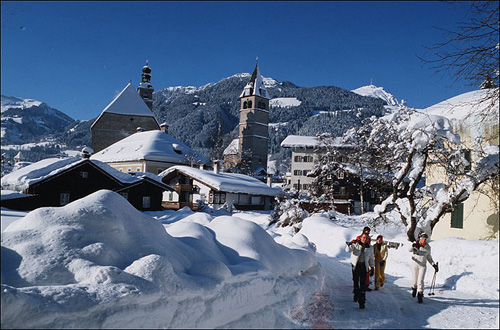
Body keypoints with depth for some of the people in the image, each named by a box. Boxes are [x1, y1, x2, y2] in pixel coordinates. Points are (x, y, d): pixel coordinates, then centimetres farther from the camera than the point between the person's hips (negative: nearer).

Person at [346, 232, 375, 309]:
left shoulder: (370, 248, 7)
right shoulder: (355, 244, -3)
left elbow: (371, 258, 17)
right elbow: (348, 250, -17)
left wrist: (371, 267, 12)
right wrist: (349, 245, -37)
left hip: (364, 266, 0)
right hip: (355, 265, 0)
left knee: (362, 283, -7)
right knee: (355, 281, 9)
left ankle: (361, 301, -7)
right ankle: (356, 294, 33)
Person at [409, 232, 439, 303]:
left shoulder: (428, 247, 3)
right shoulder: (415, 245, -7)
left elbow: (429, 257, 16)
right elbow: (410, 250, -28)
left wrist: (434, 265, 7)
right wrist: (413, 246, -50)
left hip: (423, 266, 1)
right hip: (415, 265, -1)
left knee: (420, 280, -13)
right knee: (415, 281, 10)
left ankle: (420, 295, -9)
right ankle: (414, 288, 41)